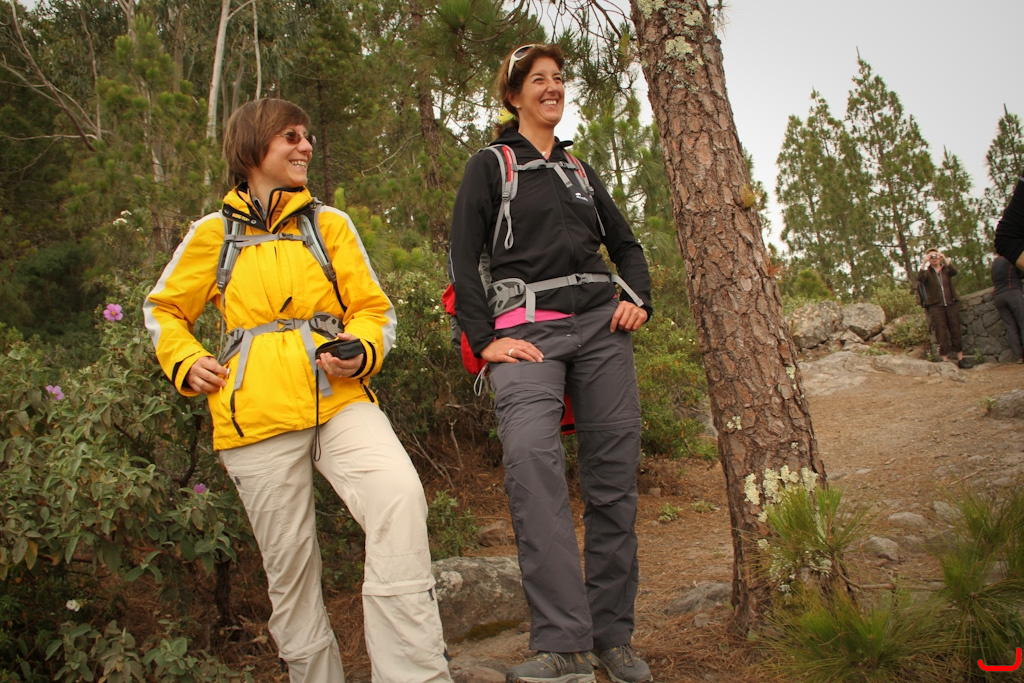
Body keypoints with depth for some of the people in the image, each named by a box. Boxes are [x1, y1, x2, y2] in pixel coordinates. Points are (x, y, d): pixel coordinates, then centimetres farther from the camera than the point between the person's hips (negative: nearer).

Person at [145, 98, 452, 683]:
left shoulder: (330, 223, 16)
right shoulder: (213, 234, 13)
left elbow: (373, 308, 14)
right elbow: (163, 310, 25)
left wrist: (361, 353, -7)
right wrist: (187, 364, 6)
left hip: (340, 398, 0)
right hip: (257, 413, 1)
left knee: (398, 494, -28)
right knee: (289, 563, 4)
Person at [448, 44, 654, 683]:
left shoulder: (580, 171, 25)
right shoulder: (490, 165, 11)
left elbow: (625, 243, 29)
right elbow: (464, 260, 3)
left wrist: (640, 300, 10)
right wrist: (484, 339, -8)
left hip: (601, 323, 5)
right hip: (529, 327, -4)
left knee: (615, 472, -3)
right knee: (529, 452, -29)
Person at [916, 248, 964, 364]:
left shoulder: (946, 269, 13)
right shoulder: (927, 272, 8)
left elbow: (954, 271, -9)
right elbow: (920, 278, -14)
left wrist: (945, 259, -19)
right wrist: (924, 263, -23)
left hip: (951, 304, 2)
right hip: (935, 306, -2)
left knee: (955, 330, 1)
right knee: (941, 334, -6)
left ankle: (960, 357, 4)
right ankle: (945, 358, -6)